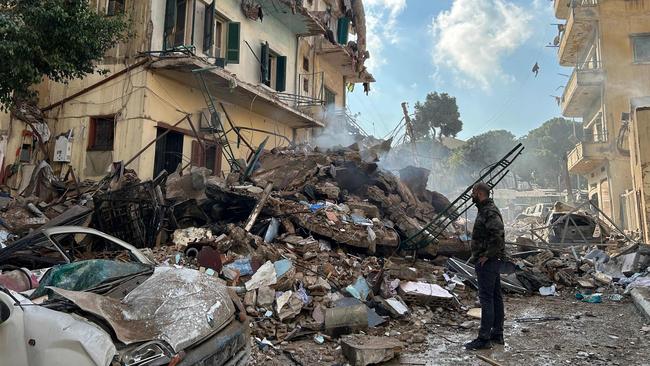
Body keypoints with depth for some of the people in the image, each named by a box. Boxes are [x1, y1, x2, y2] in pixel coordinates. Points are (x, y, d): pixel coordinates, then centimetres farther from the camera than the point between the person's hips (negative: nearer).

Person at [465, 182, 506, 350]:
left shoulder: (489, 212, -17)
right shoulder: (485, 210, 15)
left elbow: (498, 235, -29)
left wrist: (486, 255, -22)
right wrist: (479, 255, 14)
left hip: (487, 261, -11)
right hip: (492, 261, 11)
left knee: (486, 298, -6)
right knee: (495, 297, 14)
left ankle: (484, 338, -1)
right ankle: (497, 334, 24)